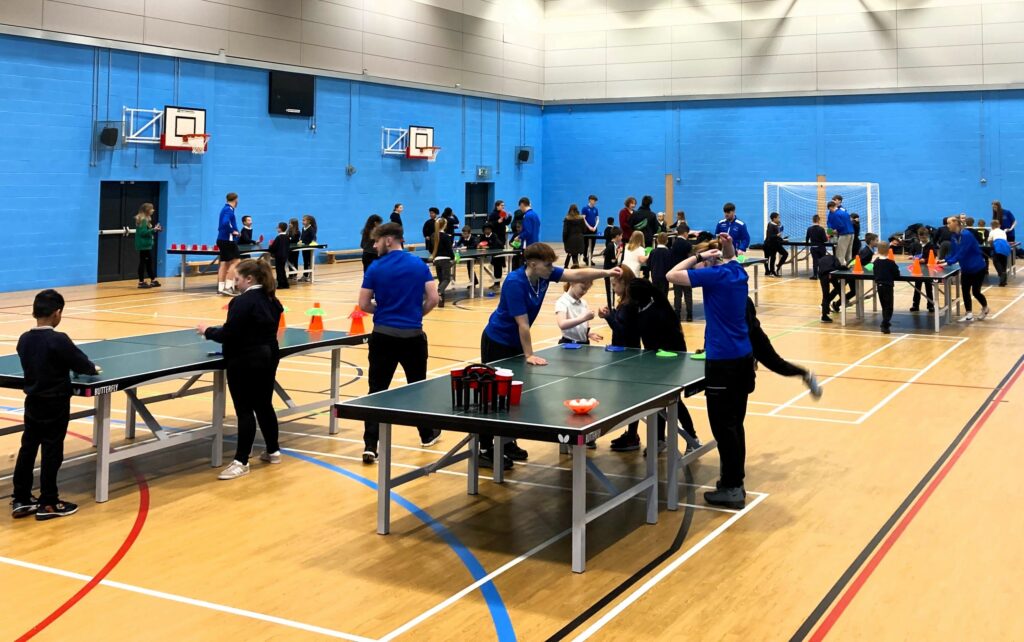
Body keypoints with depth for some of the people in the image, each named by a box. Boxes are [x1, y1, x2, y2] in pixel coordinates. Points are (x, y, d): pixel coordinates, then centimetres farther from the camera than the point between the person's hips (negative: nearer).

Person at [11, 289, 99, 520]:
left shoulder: (24, 339, 1)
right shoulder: (58, 340, -21)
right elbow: (80, 362, -14)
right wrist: (93, 369, 9)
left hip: (32, 403, 6)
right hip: (55, 405, -6)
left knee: (27, 449, 13)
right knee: (51, 453, 2)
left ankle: (20, 500, 18)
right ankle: (48, 504, 9)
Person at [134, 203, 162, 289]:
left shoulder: (146, 219, 14)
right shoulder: (143, 220, -16)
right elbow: (143, 232, -23)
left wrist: (155, 230, 9)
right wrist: (153, 230, -21)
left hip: (147, 245, 10)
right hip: (144, 245, -10)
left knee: (149, 262, 14)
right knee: (143, 262, -5)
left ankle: (153, 281, 21)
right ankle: (141, 282, 0)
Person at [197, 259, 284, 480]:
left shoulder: (243, 302, -18)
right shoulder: (271, 300, 9)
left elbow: (228, 334, -20)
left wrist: (208, 331, -3)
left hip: (246, 362, -9)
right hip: (268, 357, 9)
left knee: (245, 410, -5)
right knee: (264, 405, 19)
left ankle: (241, 461, -2)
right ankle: (273, 451, 29)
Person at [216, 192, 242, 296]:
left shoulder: (225, 209, 15)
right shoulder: (229, 210, -14)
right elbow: (225, 223, -29)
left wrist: (234, 230, 12)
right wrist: (232, 231, -17)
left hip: (222, 240, 10)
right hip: (228, 240, -10)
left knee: (224, 263, 11)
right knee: (235, 262, -7)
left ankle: (221, 288, 11)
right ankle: (227, 287, -13)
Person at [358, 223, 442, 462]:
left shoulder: (375, 268, -4)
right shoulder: (419, 264, 0)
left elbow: (364, 304, -3)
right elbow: (433, 299, -4)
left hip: (383, 335, -1)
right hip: (413, 335, 2)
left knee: (377, 389, 1)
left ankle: (370, 445, -6)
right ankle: (427, 434, 33)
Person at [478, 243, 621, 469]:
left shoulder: (544, 274, -7)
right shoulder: (515, 283, -30)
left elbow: (577, 274, -5)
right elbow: (522, 323, -27)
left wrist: (606, 272, -16)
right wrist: (529, 355, -23)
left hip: (515, 342, 8)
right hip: (497, 342, -8)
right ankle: (485, 450, 0)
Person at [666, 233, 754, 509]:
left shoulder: (714, 275, -14)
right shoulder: (737, 271, 10)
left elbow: (672, 275, -15)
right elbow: (730, 260, 34)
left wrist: (699, 256, -8)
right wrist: (727, 248, 15)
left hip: (723, 360, -9)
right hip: (743, 356, 9)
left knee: (723, 426, -2)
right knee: (734, 423, 16)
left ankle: (732, 489, 2)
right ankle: (734, 482, 24)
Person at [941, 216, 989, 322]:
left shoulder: (966, 235, -24)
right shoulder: (953, 237, 0)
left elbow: (961, 253, -29)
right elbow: (953, 253, 4)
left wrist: (948, 262, -33)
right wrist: (945, 259, -14)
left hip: (977, 267, -7)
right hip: (966, 269, 7)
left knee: (975, 292, 1)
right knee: (965, 291, 1)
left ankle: (985, 308, 28)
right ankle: (969, 314, 7)